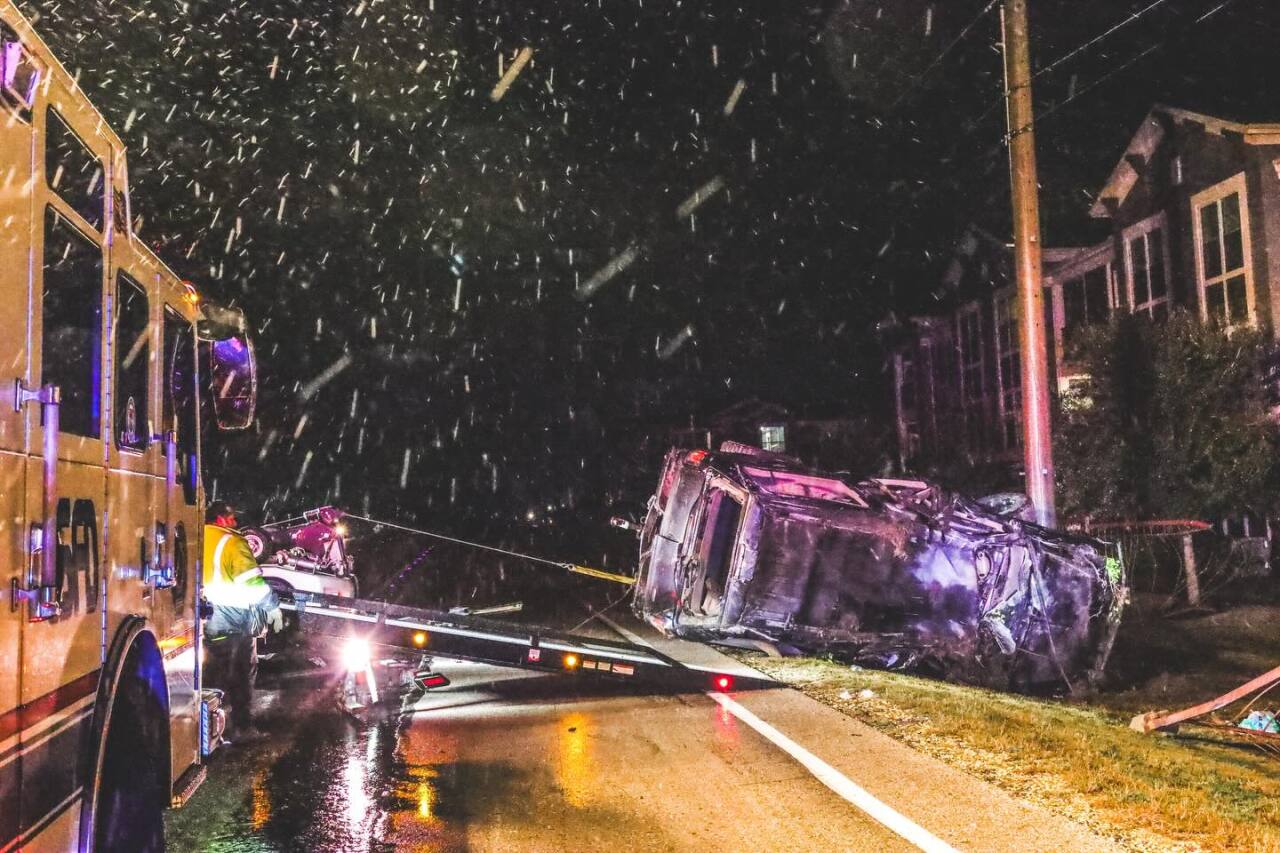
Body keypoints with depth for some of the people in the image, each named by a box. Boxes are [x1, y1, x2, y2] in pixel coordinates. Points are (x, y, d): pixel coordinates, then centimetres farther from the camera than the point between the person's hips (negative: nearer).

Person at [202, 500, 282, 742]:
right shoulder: (232, 542, -12)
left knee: (211, 675, 15)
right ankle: (242, 726, 6)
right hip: (235, 619, -6)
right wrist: (271, 606, -9)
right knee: (242, 674, 4)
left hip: (207, 619, 6)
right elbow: (251, 579, -17)